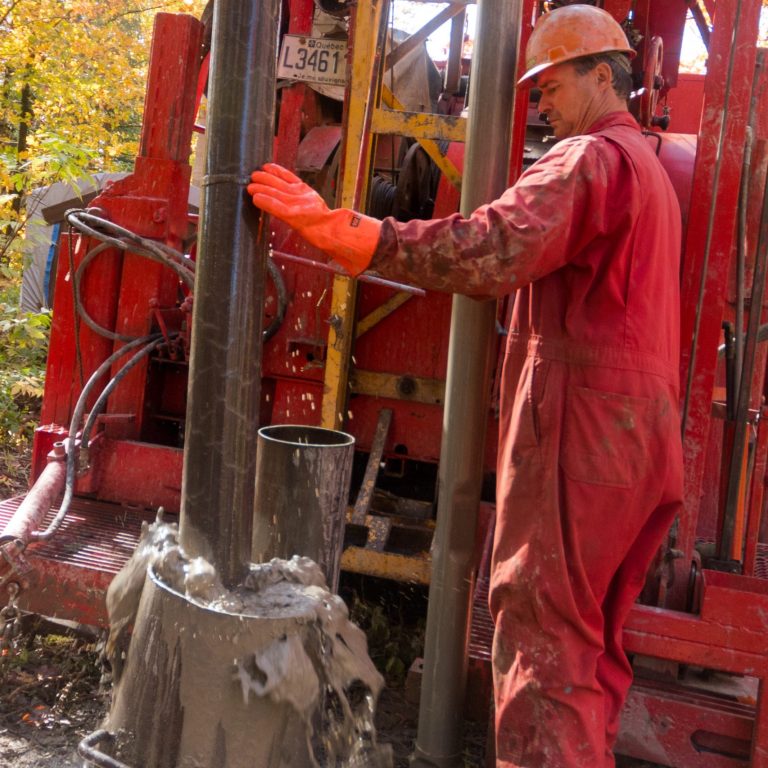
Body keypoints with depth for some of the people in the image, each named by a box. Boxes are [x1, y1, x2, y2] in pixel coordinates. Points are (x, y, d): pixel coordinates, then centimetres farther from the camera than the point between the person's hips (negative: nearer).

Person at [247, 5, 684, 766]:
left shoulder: (591, 158, -10)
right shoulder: (647, 168, 24)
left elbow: (495, 248, -28)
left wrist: (344, 233, -31)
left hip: (580, 438, -10)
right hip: (639, 442, 10)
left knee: (544, 635, -7)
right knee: (593, 643, 17)